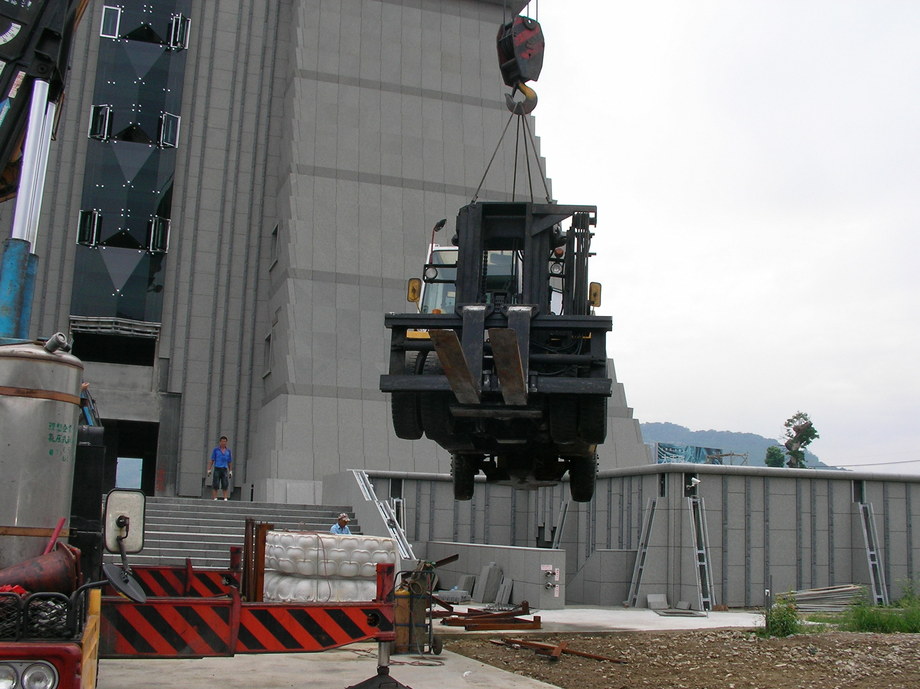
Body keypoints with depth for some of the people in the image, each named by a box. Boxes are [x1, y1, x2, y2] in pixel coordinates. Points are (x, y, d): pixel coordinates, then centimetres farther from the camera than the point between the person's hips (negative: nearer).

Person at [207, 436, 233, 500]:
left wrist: (230, 472, 10)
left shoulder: (228, 451, 12)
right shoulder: (215, 450, 5)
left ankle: (225, 499, -5)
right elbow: (211, 460, 4)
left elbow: (230, 462, 15)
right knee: (215, 485, -6)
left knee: (225, 485, -5)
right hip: (217, 469, -2)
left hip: (224, 469, 2)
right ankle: (214, 499, -4)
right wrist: (209, 470, -3)